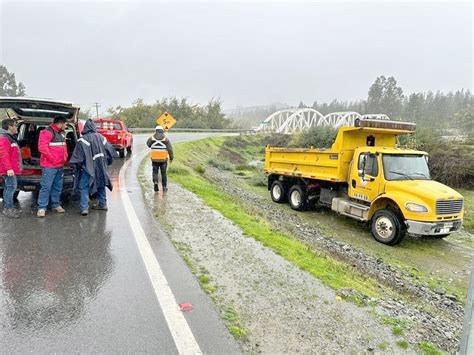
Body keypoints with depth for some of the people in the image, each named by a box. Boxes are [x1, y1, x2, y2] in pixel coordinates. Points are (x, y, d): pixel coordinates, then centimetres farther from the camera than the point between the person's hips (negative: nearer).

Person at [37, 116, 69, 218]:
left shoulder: (61, 133, 17)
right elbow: (42, 147, -19)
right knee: (46, 187, -6)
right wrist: (53, 159, -17)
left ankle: (56, 205, 23)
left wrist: (65, 158, 12)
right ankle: (41, 208, -1)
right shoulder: (47, 132, -11)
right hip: (49, 166, -8)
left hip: (60, 165, 9)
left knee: (58, 186, 13)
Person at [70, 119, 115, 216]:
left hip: (87, 168, -5)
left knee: (84, 187, 0)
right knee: (101, 184, 19)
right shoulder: (100, 137, 3)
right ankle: (103, 204, 27)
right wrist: (105, 163, 22)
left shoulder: (82, 140, -12)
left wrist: (76, 165, -2)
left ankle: (84, 208, -7)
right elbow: (110, 151, 11)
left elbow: (78, 156, -14)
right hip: (100, 167, 5)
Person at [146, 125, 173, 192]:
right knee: (163, 173, 9)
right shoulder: (165, 139, -2)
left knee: (155, 172, 10)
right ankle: (164, 186, 13)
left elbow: (148, 144, 20)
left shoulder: (152, 138, 1)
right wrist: (171, 157, 4)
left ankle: (155, 182, -13)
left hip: (154, 158, 0)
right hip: (163, 159, 0)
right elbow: (170, 148, -4)